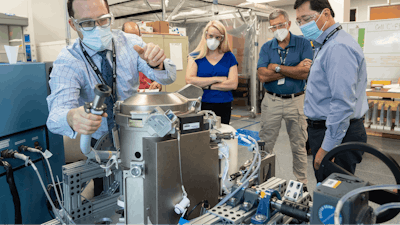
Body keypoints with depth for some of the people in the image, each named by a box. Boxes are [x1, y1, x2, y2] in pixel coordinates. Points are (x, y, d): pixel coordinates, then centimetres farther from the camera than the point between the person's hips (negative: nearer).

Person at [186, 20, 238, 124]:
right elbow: (189, 80, -12)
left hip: (223, 107, 1)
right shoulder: (195, 57, 3)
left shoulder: (229, 57, 6)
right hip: (201, 105, -1)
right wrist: (217, 79, -9)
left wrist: (206, 85, -9)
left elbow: (233, 84, -5)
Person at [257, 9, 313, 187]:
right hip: (271, 101, 2)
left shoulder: (303, 44, 0)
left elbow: (304, 73, -14)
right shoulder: (266, 48, 5)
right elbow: (263, 76, -10)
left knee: (299, 147, 9)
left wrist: (277, 68, -12)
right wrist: (294, 69, -11)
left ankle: (302, 184, 24)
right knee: (265, 146, 5)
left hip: (296, 101, -1)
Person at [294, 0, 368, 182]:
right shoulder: (324, 45, 16)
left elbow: (343, 104, -25)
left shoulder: (339, 48, -19)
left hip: (337, 133, -10)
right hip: (322, 128, 10)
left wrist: (327, 147, -22)